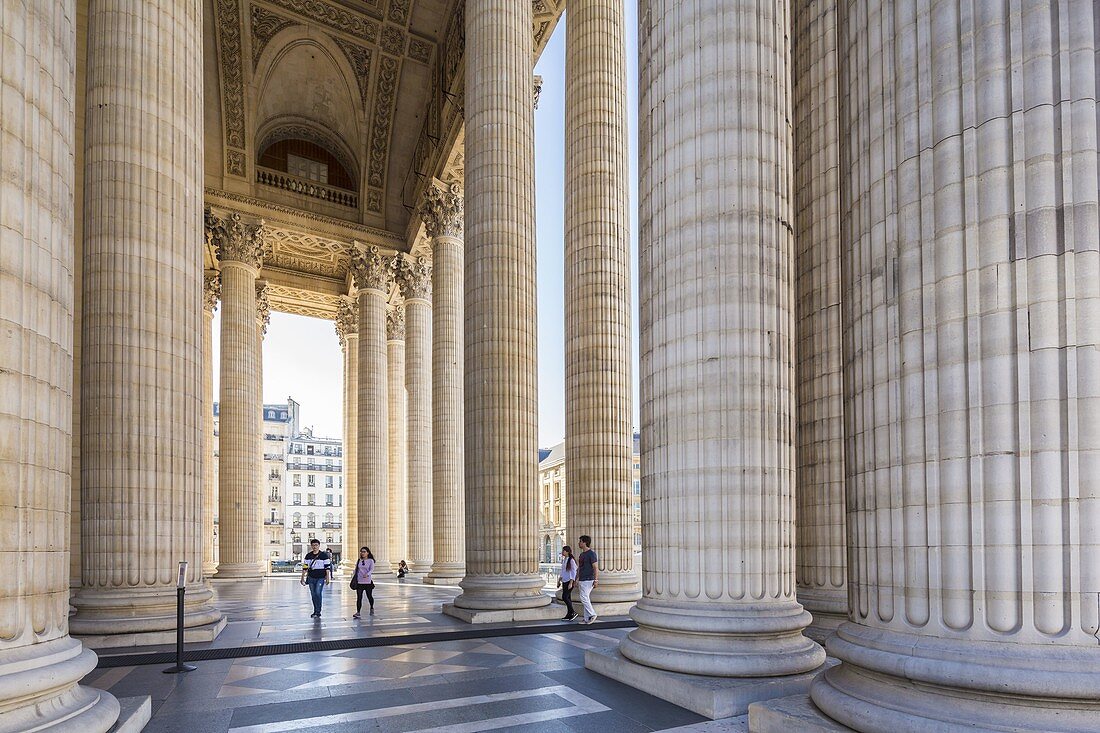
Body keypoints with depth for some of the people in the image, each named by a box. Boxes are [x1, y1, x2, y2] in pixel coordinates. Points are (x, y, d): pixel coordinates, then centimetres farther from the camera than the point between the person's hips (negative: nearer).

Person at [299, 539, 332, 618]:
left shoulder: (324, 555, -4)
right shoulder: (308, 556, 7)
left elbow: (327, 567, -3)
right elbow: (305, 567, 11)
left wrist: (328, 578, -6)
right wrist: (302, 578, 8)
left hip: (320, 578, -4)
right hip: (311, 578, 4)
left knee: (318, 593, -16)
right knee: (313, 595, 8)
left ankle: (318, 612, -10)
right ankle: (315, 611, 21)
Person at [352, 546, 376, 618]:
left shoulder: (370, 561, -2)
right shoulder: (358, 561, 9)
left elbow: (371, 570, -14)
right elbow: (356, 570, 15)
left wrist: (367, 574, -33)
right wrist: (354, 579, 11)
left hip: (368, 581, -2)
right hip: (359, 582, 2)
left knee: (369, 596, 10)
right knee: (359, 597, -6)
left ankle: (372, 608, 35)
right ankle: (358, 612, -6)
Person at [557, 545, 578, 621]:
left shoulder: (571, 560, -14)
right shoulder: (564, 560, 12)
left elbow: (574, 572, -15)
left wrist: (571, 583, -19)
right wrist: (559, 581, 19)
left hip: (570, 581, -8)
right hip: (564, 581, 8)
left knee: (565, 597, -13)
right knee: (568, 598, 9)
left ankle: (573, 612, -3)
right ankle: (569, 615, 12)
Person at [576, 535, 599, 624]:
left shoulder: (591, 553, -12)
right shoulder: (582, 554, 16)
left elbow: (596, 567, -15)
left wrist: (596, 580, -19)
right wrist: (577, 578, 21)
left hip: (588, 580, -9)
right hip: (582, 580, 9)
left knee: (584, 598, -13)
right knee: (586, 599, 9)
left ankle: (592, 614, -3)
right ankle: (587, 618, 11)